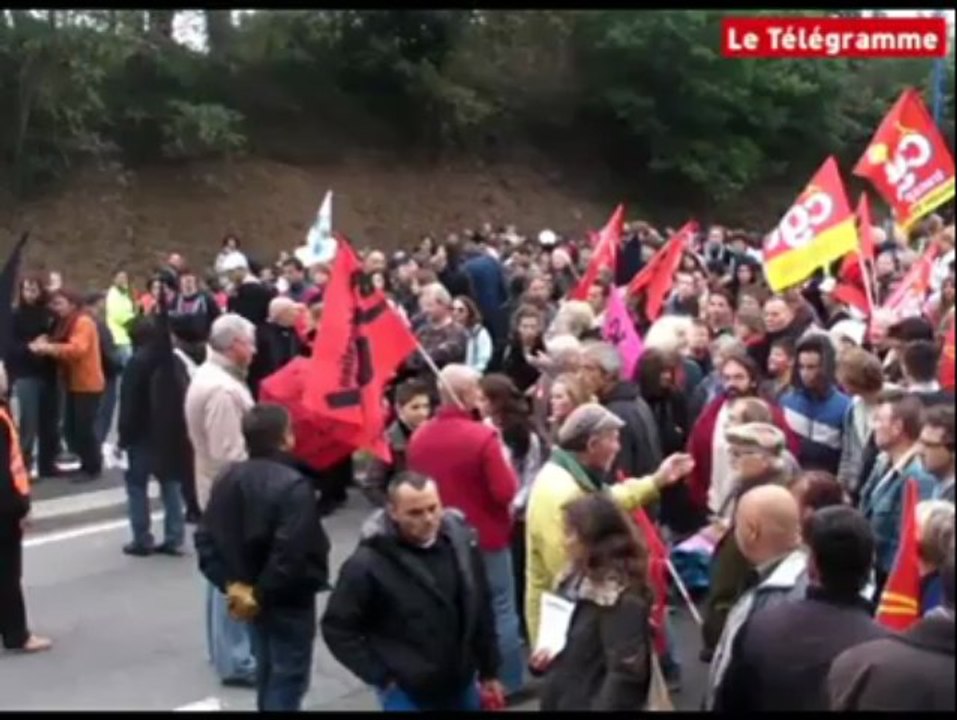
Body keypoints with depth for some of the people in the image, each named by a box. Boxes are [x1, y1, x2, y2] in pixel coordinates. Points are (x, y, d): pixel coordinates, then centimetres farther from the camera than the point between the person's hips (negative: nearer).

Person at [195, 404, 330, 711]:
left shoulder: (230, 478, 1)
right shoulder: (293, 485, -23)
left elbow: (206, 538, 0)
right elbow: (289, 552, -30)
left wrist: (231, 583, -5)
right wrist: (261, 594, -18)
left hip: (249, 595, 8)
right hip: (289, 599, -7)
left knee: (267, 672, 24)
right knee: (288, 678, 5)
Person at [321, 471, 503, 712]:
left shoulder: (461, 540, -5)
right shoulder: (367, 564, -19)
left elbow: (482, 610, 6)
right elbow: (337, 629, -11)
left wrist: (489, 671, 10)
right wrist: (381, 677, -12)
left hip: (462, 686, 5)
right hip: (407, 694, -5)